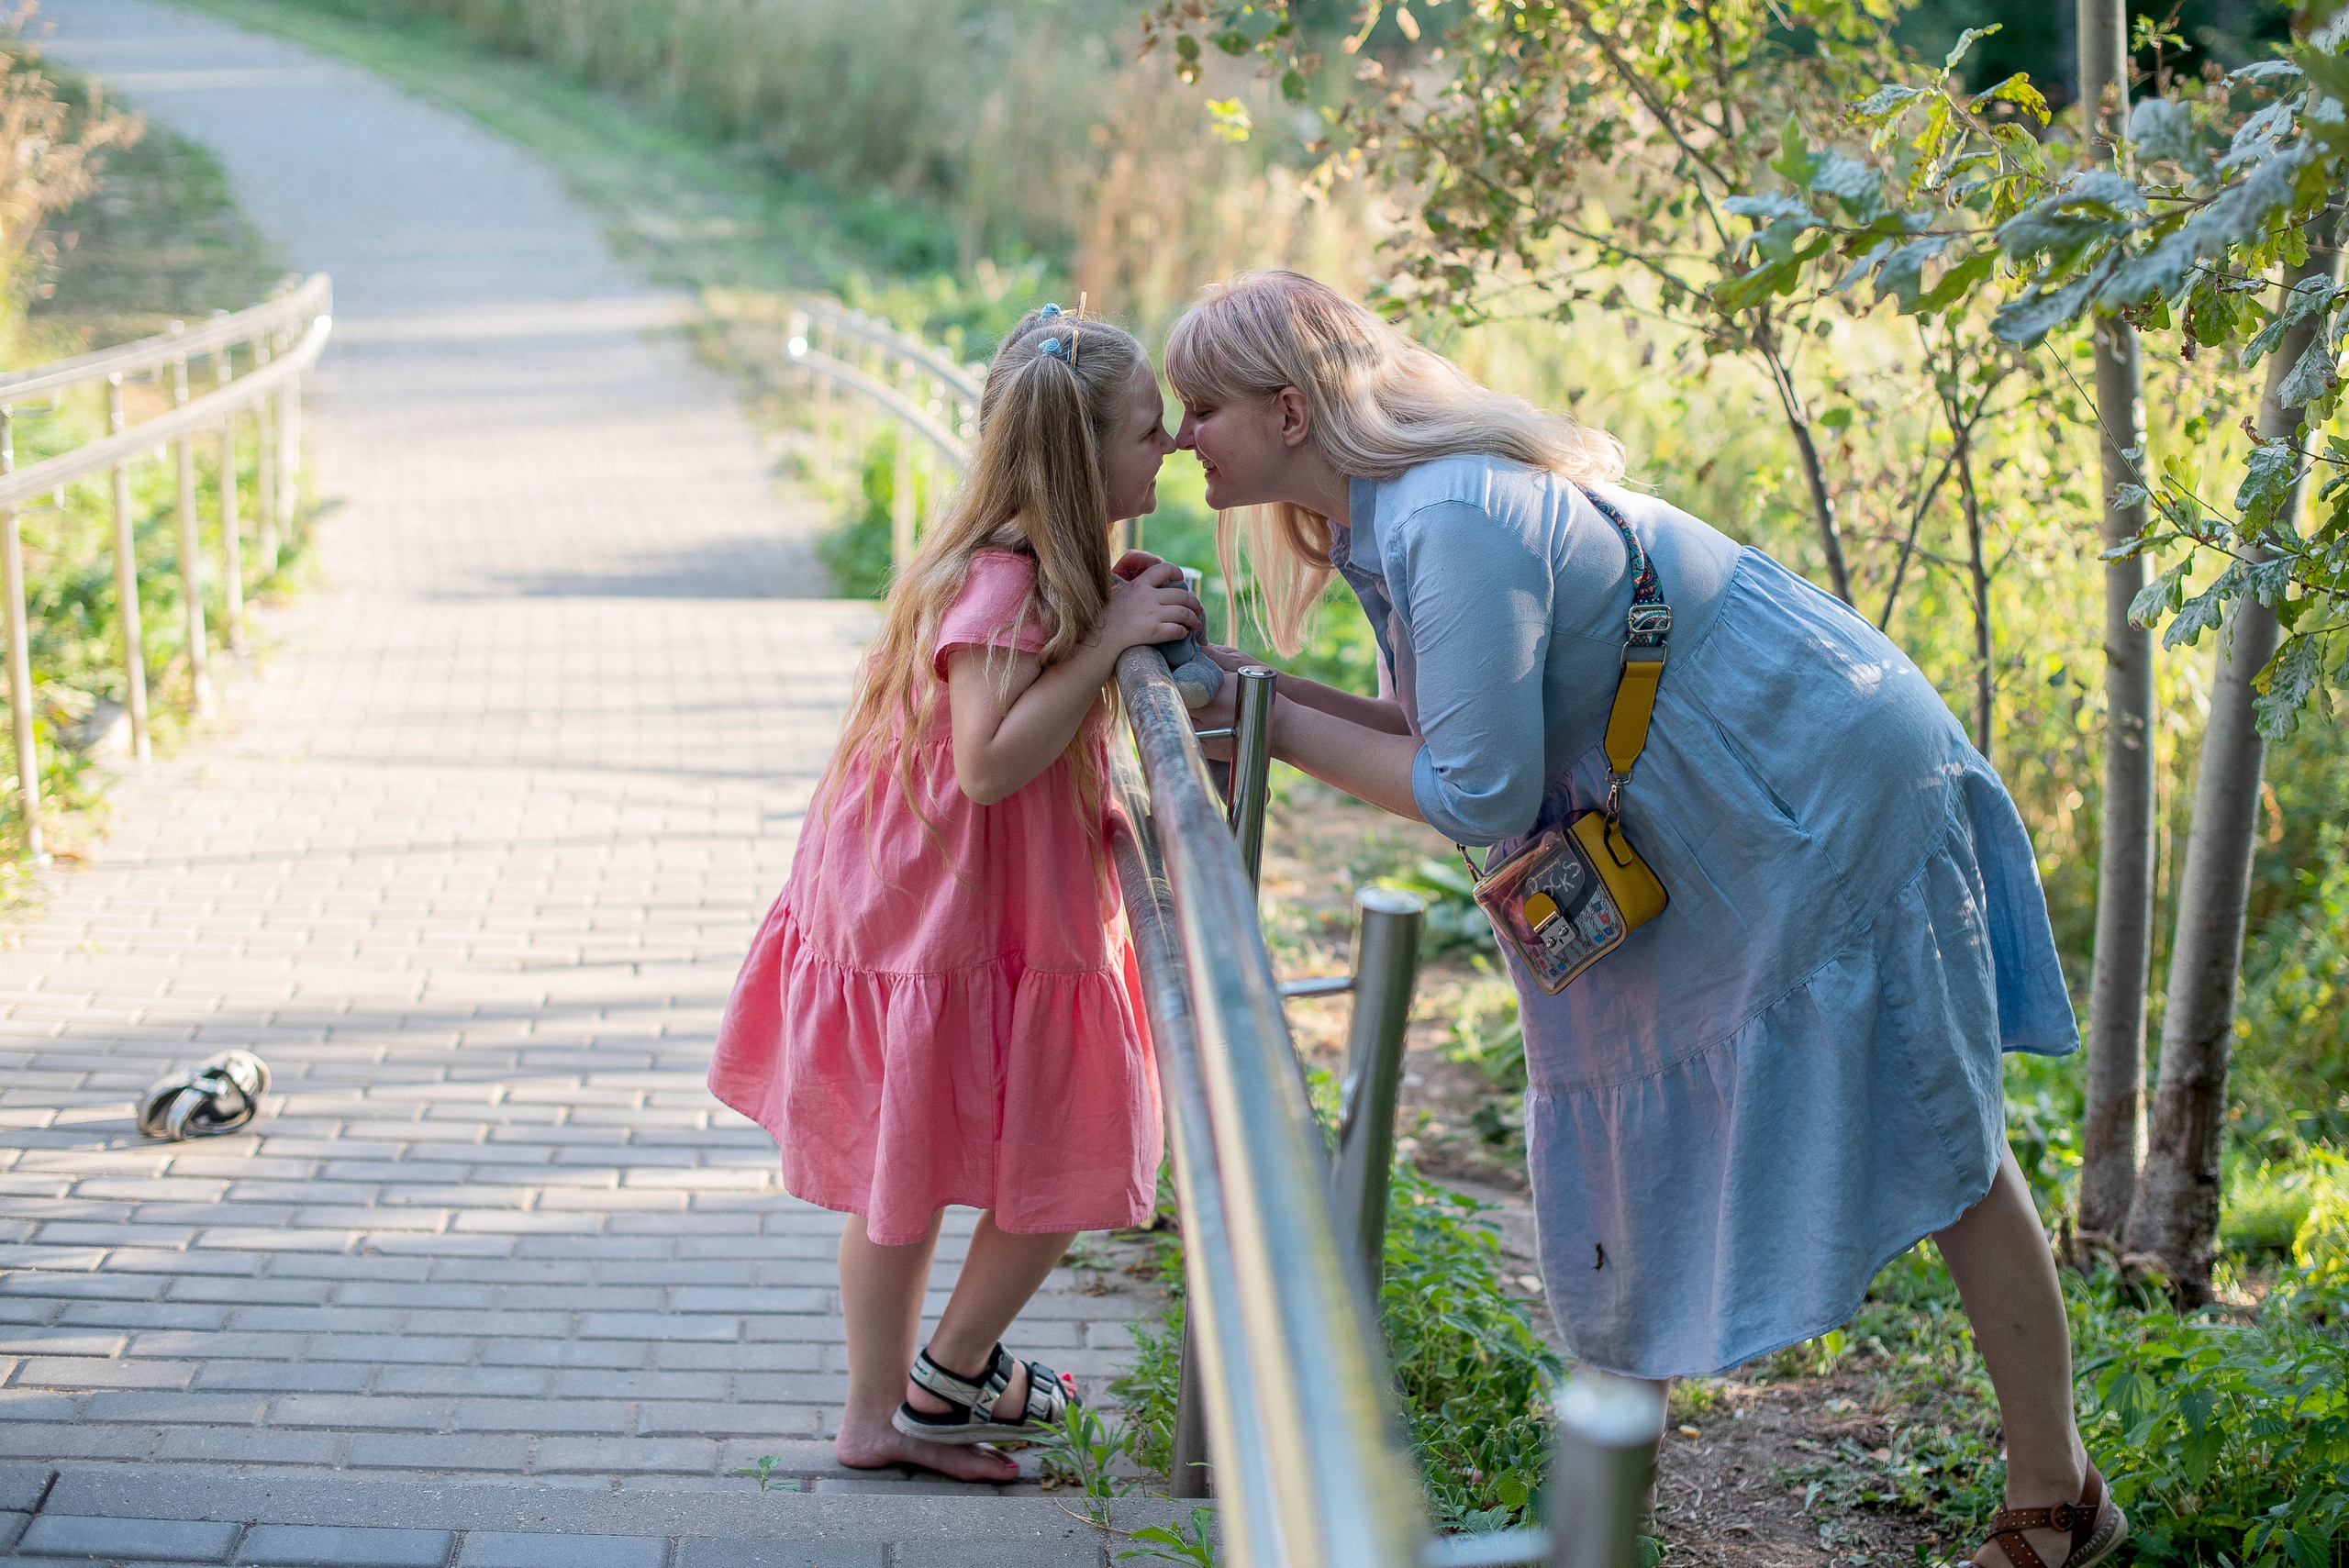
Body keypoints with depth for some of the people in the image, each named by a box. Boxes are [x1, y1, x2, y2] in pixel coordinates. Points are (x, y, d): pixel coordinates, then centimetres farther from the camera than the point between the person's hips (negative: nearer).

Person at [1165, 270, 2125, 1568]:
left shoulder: (1454, 521, -28)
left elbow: (1479, 795, -27)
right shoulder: (1395, 506, 3)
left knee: (1934, 1147, 3)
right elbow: (1461, 732, 5)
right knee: (1642, 1138, 14)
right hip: (1711, 827, 10)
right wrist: (1260, 692, -5)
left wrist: (1279, 727, -19)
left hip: (1833, 791, -10)